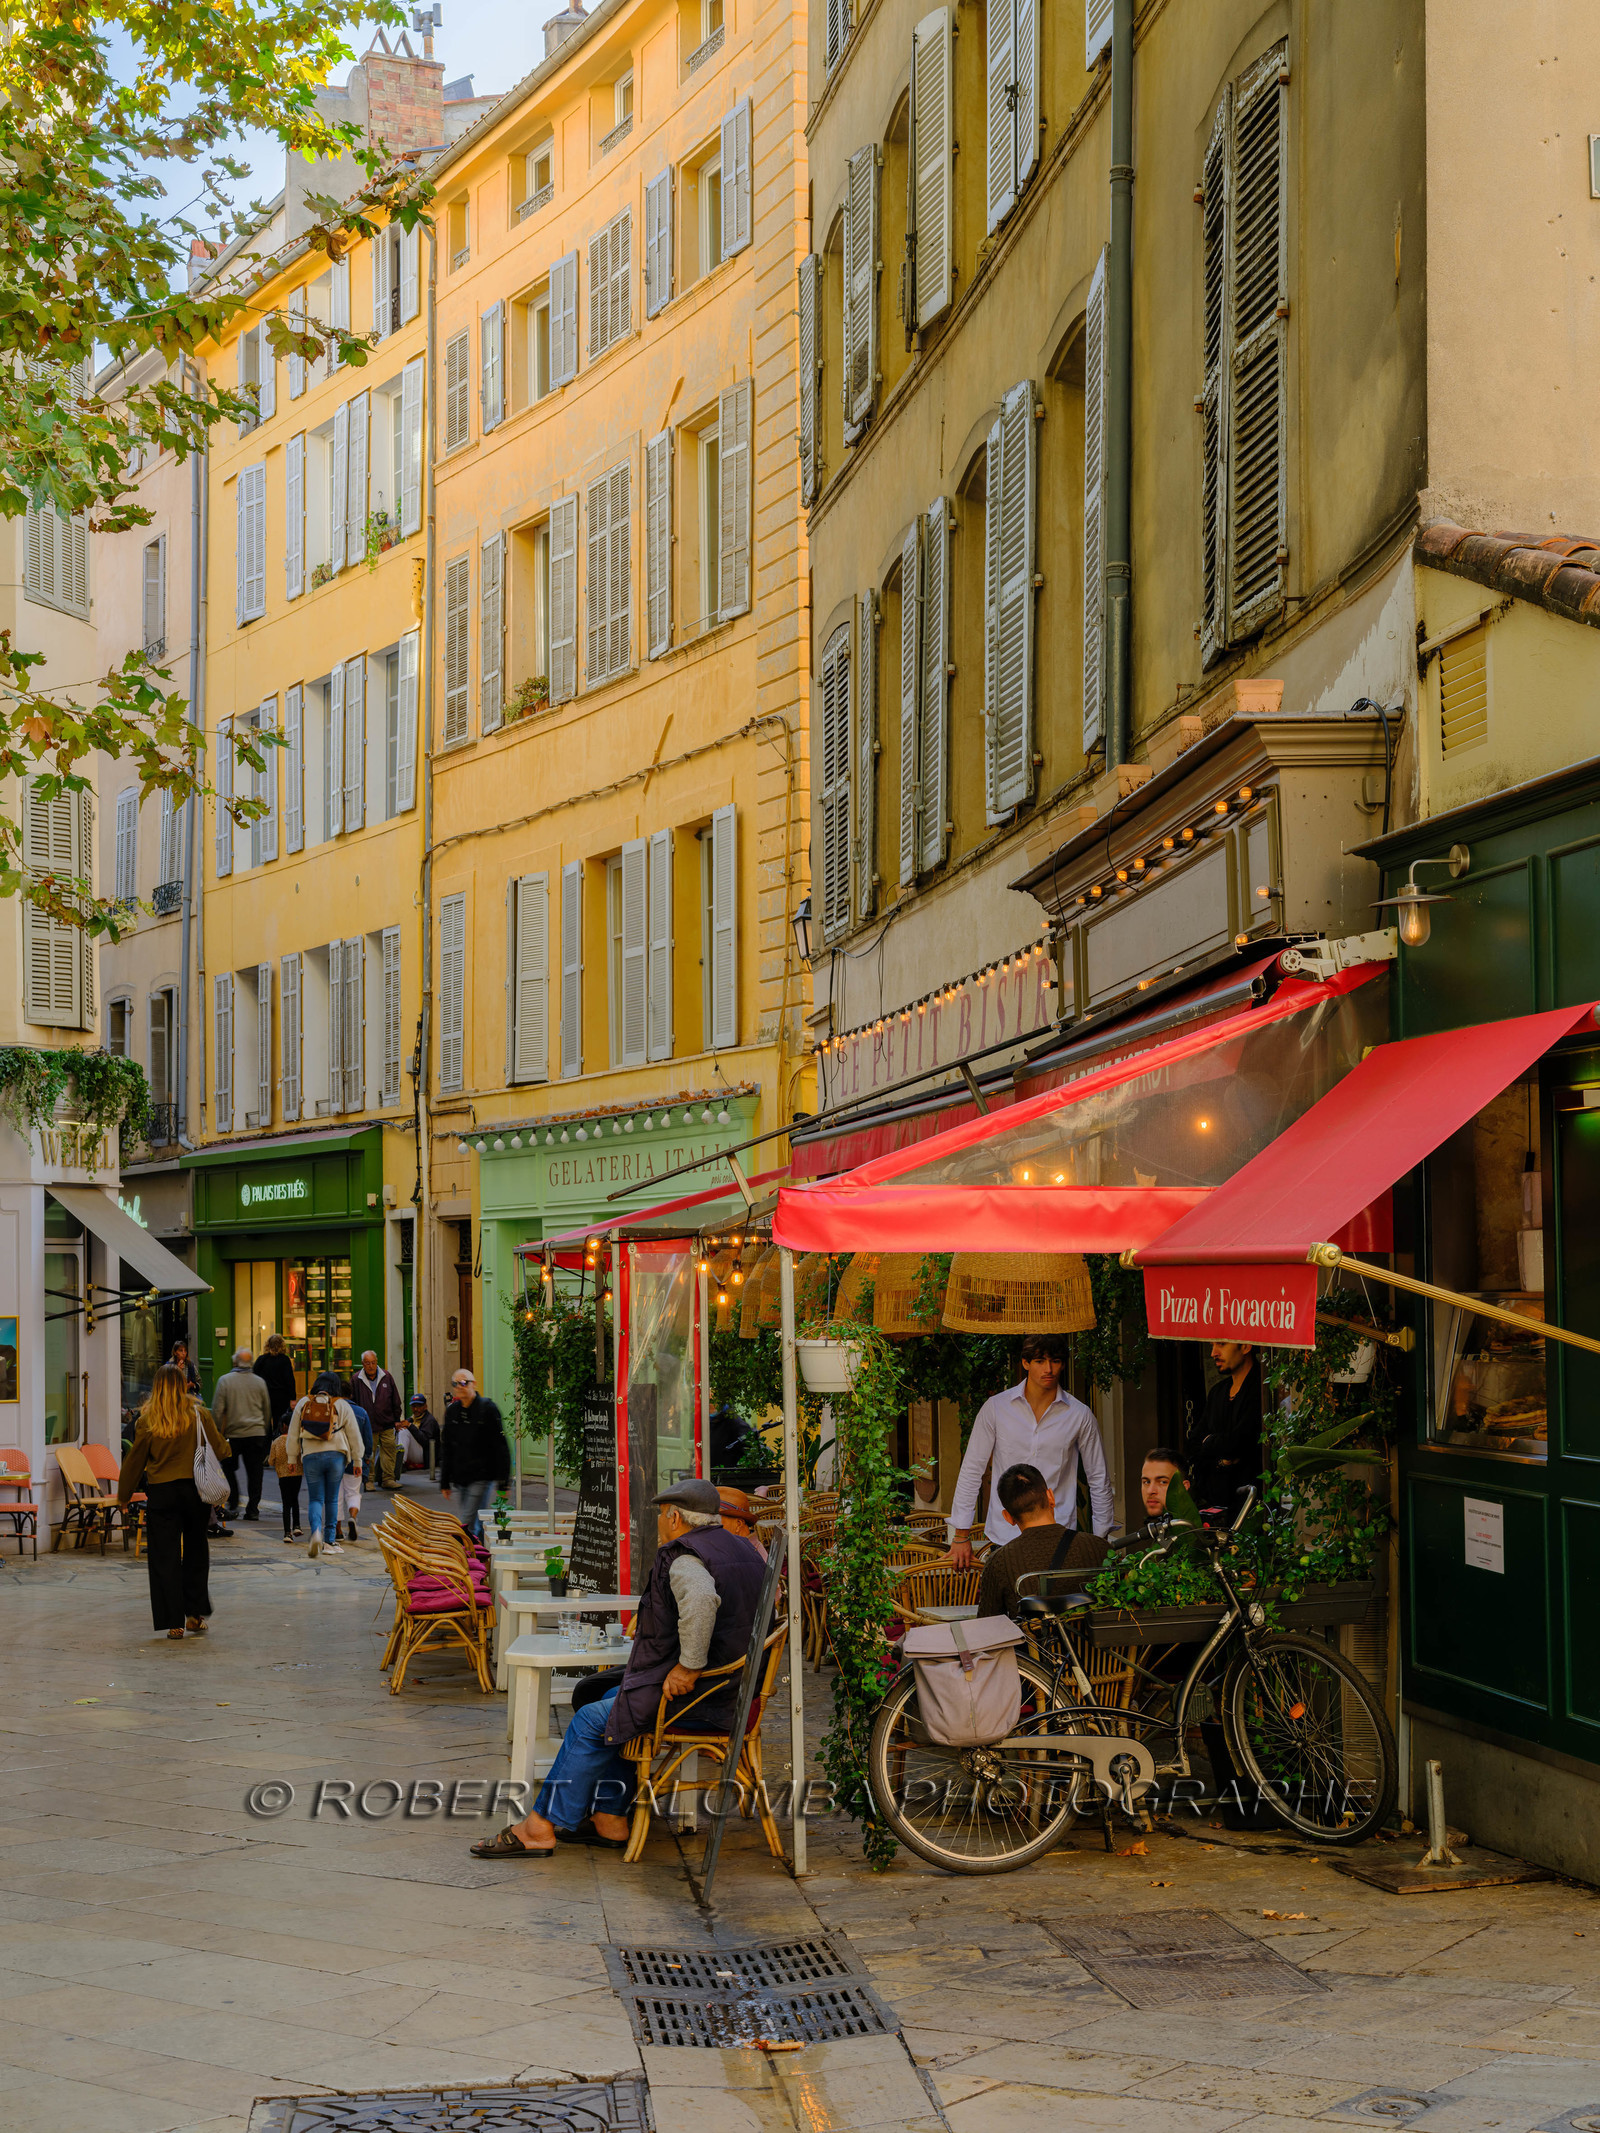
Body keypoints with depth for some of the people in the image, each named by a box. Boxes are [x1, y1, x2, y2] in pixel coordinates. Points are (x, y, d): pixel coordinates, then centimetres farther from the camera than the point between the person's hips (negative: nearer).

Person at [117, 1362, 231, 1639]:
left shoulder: (148, 1420, -4)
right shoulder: (198, 1415, -3)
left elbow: (135, 1460, 2)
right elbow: (219, 1450, 2)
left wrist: (124, 1496, 14)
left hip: (160, 1493, -1)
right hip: (193, 1490, 1)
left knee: (165, 1558, 4)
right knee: (195, 1553, 16)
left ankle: (174, 1623, 2)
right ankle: (195, 1614, 16)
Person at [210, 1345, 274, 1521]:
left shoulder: (225, 1381, -2)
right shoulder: (259, 1382, 7)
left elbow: (217, 1410, -5)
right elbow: (267, 1410, 14)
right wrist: (264, 1434, 25)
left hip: (234, 1433, -2)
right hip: (257, 1433, 2)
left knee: (229, 1469, 13)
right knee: (254, 1473, 3)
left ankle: (233, 1505, 7)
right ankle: (253, 1509, 2)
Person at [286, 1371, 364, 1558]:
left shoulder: (303, 1404, 5)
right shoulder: (342, 1406, 1)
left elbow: (293, 1434, 8)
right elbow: (354, 1435, 5)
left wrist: (292, 1457, 16)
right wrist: (357, 1460, 13)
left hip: (311, 1457, 0)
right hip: (336, 1456, 0)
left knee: (315, 1499, 4)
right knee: (332, 1499, 11)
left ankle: (316, 1532, -22)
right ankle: (330, 1540, 12)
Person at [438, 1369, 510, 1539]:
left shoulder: (487, 1408, -7)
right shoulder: (452, 1411, 9)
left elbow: (500, 1447, -7)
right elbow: (446, 1449, 16)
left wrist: (503, 1482, -11)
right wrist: (444, 1482, 14)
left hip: (481, 1477, -6)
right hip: (460, 1477, 6)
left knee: (467, 1524, -13)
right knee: (475, 1525, 10)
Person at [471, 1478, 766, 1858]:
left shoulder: (685, 1558, -18)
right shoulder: (738, 1548, 14)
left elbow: (701, 1598, -41)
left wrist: (689, 1666, -32)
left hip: (694, 1696, -10)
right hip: (731, 1687, 10)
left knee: (591, 1722, -2)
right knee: (614, 1701, 22)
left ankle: (542, 1827, 4)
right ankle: (609, 1819, 21)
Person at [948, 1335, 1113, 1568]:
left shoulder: (1079, 1415, 3)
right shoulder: (996, 1408, 2)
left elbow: (1099, 1479, 12)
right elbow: (971, 1471, 6)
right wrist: (961, 1535, 4)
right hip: (1005, 1537, 0)